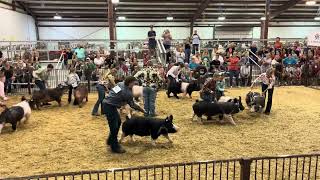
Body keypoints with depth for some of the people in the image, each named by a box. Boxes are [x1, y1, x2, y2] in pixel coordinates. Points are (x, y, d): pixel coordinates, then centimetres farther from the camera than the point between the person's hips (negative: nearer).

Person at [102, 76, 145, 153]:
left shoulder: (121, 83, 3)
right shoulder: (127, 93, -20)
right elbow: (132, 105, -7)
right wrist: (143, 110, 3)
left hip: (108, 103, 10)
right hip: (109, 106, -10)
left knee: (118, 121, 20)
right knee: (114, 126, -4)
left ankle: (110, 141, 34)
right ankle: (115, 147, 6)